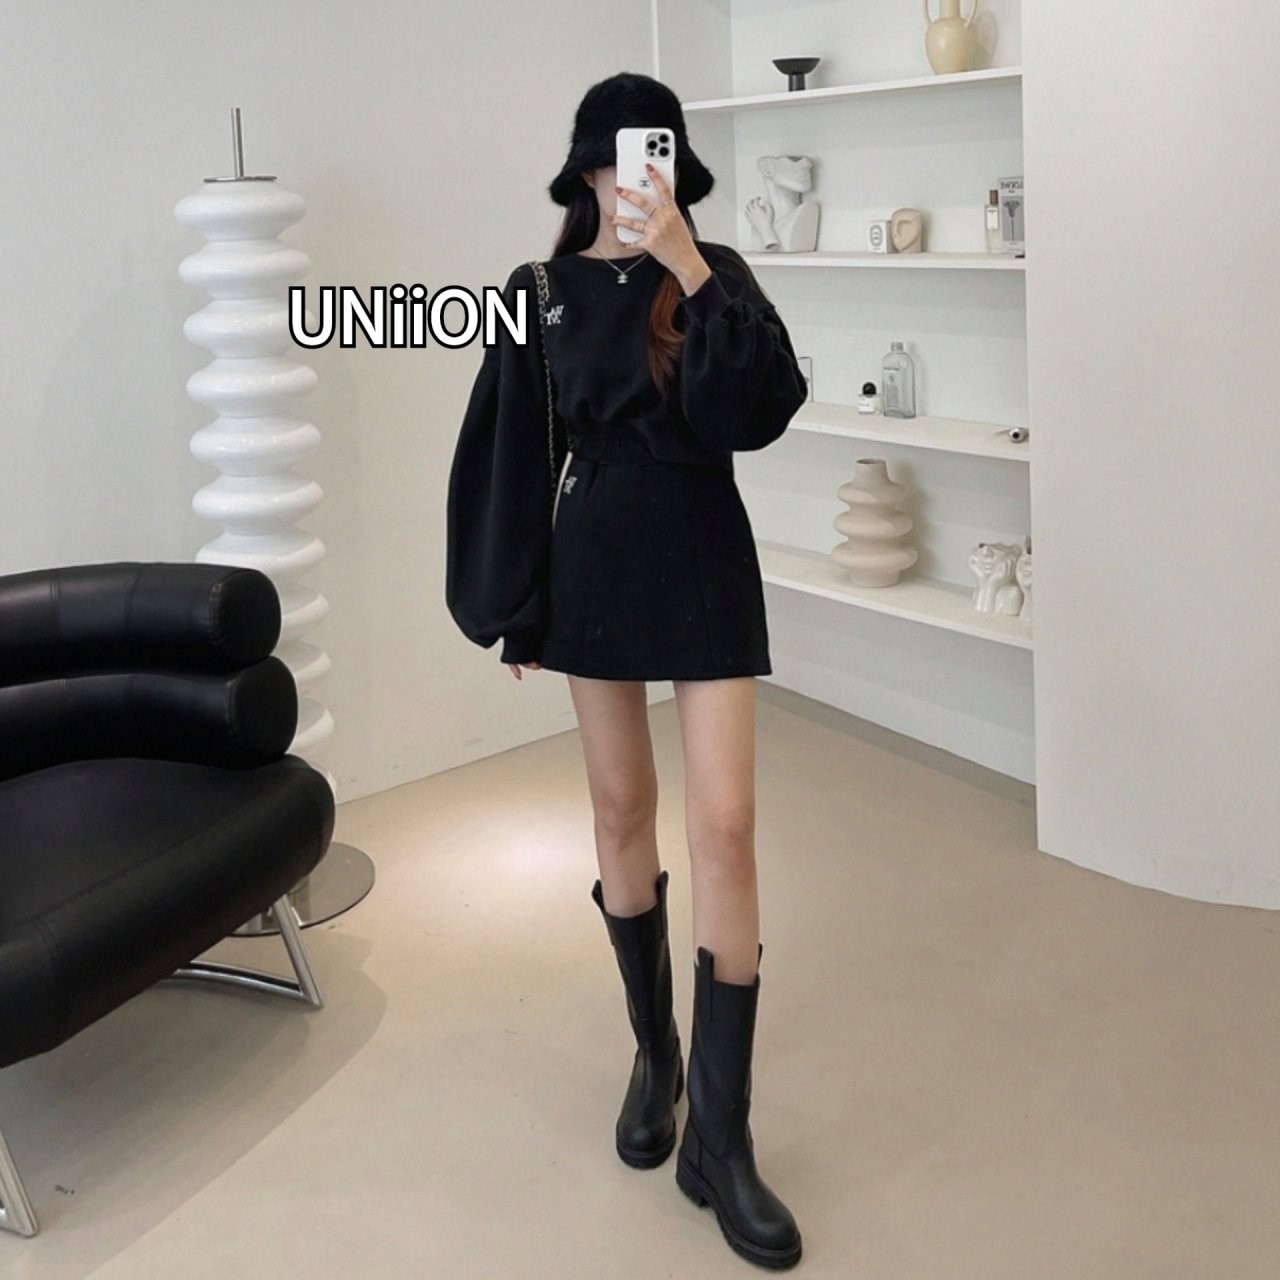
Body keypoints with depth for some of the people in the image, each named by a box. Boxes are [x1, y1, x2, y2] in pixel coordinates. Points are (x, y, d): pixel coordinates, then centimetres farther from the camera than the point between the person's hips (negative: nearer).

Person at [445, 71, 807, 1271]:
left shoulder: (715, 273, 0)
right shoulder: (541, 293, 2)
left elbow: (761, 408, -16)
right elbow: (508, 456, 4)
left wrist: (689, 270, -22)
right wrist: (509, 605, 2)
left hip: (706, 565, -1)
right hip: (593, 568, 2)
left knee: (725, 826, -8)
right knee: (623, 814, 10)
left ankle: (721, 1135, 0)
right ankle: (654, 1050, 31)